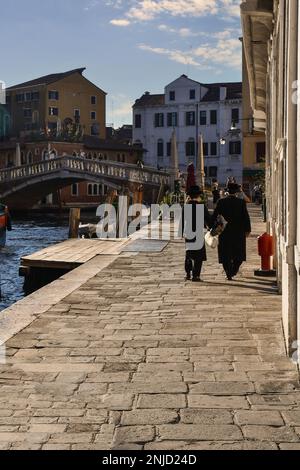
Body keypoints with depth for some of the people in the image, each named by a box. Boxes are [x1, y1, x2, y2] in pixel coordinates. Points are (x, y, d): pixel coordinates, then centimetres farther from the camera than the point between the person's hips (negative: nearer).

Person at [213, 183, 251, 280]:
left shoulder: (221, 202, -4)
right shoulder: (241, 202, -6)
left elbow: (214, 216, -2)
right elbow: (246, 217, -5)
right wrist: (247, 230, 4)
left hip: (225, 232, 1)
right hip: (238, 232, 0)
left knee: (226, 254, 8)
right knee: (239, 253, 16)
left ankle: (229, 274, 6)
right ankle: (233, 271, 7)